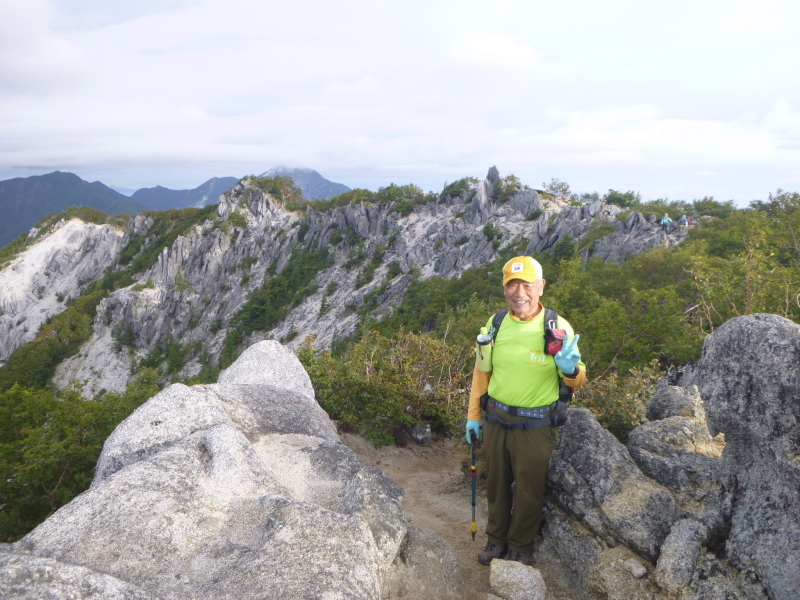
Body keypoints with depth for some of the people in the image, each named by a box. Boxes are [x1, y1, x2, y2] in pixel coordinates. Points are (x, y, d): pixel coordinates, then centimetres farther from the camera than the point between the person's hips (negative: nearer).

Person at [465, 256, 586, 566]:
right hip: (495, 421, 3)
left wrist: (570, 369, -29)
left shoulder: (558, 327, -14)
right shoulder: (495, 325, -4)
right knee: (497, 485, 20)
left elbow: (577, 381, -5)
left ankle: (521, 546, 37)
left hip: (535, 426, -3)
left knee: (529, 490, 13)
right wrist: (473, 415, 11)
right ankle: (497, 538, 43)